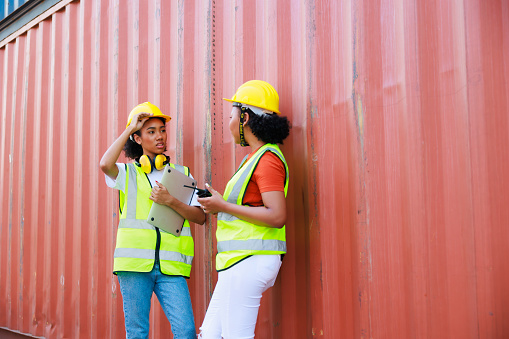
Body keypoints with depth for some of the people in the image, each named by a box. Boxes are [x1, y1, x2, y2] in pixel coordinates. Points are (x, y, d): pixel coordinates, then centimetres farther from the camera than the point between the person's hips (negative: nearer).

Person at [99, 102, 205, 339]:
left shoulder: (181, 173, 15)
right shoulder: (127, 173, 10)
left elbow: (200, 217, 7)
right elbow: (105, 164, -14)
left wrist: (171, 201, -10)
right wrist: (129, 128, -3)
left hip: (171, 266, 1)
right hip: (135, 264, -1)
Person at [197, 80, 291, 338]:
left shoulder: (267, 158, -11)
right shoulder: (256, 156, 19)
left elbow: (277, 216, -21)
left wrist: (224, 206, -16)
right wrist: (218, 204, 10)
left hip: (248, 260, -10)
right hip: (239, 261, 10)